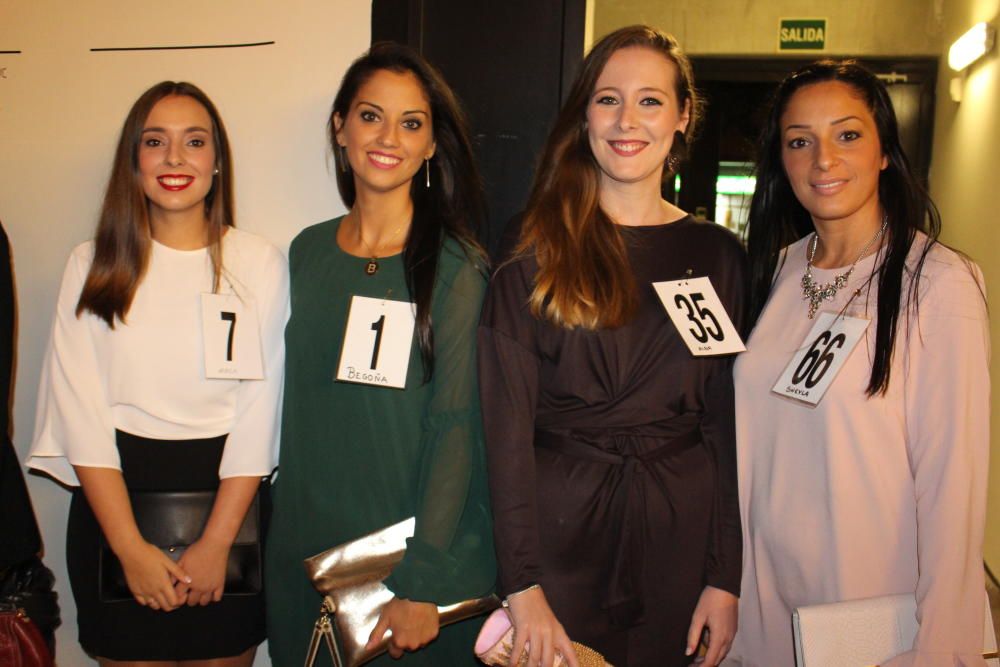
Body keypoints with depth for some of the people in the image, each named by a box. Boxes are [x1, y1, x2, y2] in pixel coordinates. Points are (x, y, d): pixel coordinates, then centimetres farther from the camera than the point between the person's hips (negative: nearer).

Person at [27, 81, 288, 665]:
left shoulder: (260, 263, -2)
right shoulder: (93, 266, 2)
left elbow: (260, 413, -6)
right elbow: (82, 414, -2)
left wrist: (216, 542, -12)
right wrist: (131, 546, -10)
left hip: (227, 501, -1)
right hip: (116, 500, 1)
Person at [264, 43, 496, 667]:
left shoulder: (456, 266, -10)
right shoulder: (308, 252, 4)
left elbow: (456, 427, -14)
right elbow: (298, 406, 9)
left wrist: (423, 585, -18)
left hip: (417, 552, -4)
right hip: (307, 547, 4)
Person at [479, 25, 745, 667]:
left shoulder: (717, 257, 3)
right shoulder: (536, 257, -4)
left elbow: (730, 424, 2)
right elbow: (507, 426, -8)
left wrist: (726, 578, -3)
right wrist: (522, 586, -14)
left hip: (679, 535, 2)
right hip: (559, 525, -2)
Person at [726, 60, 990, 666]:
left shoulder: (940, 283, -16)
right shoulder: (778, 271, 3)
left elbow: (953, 480, -16)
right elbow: (750, 443, 7)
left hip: (872, 599, -5)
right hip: (764, 594, 5)